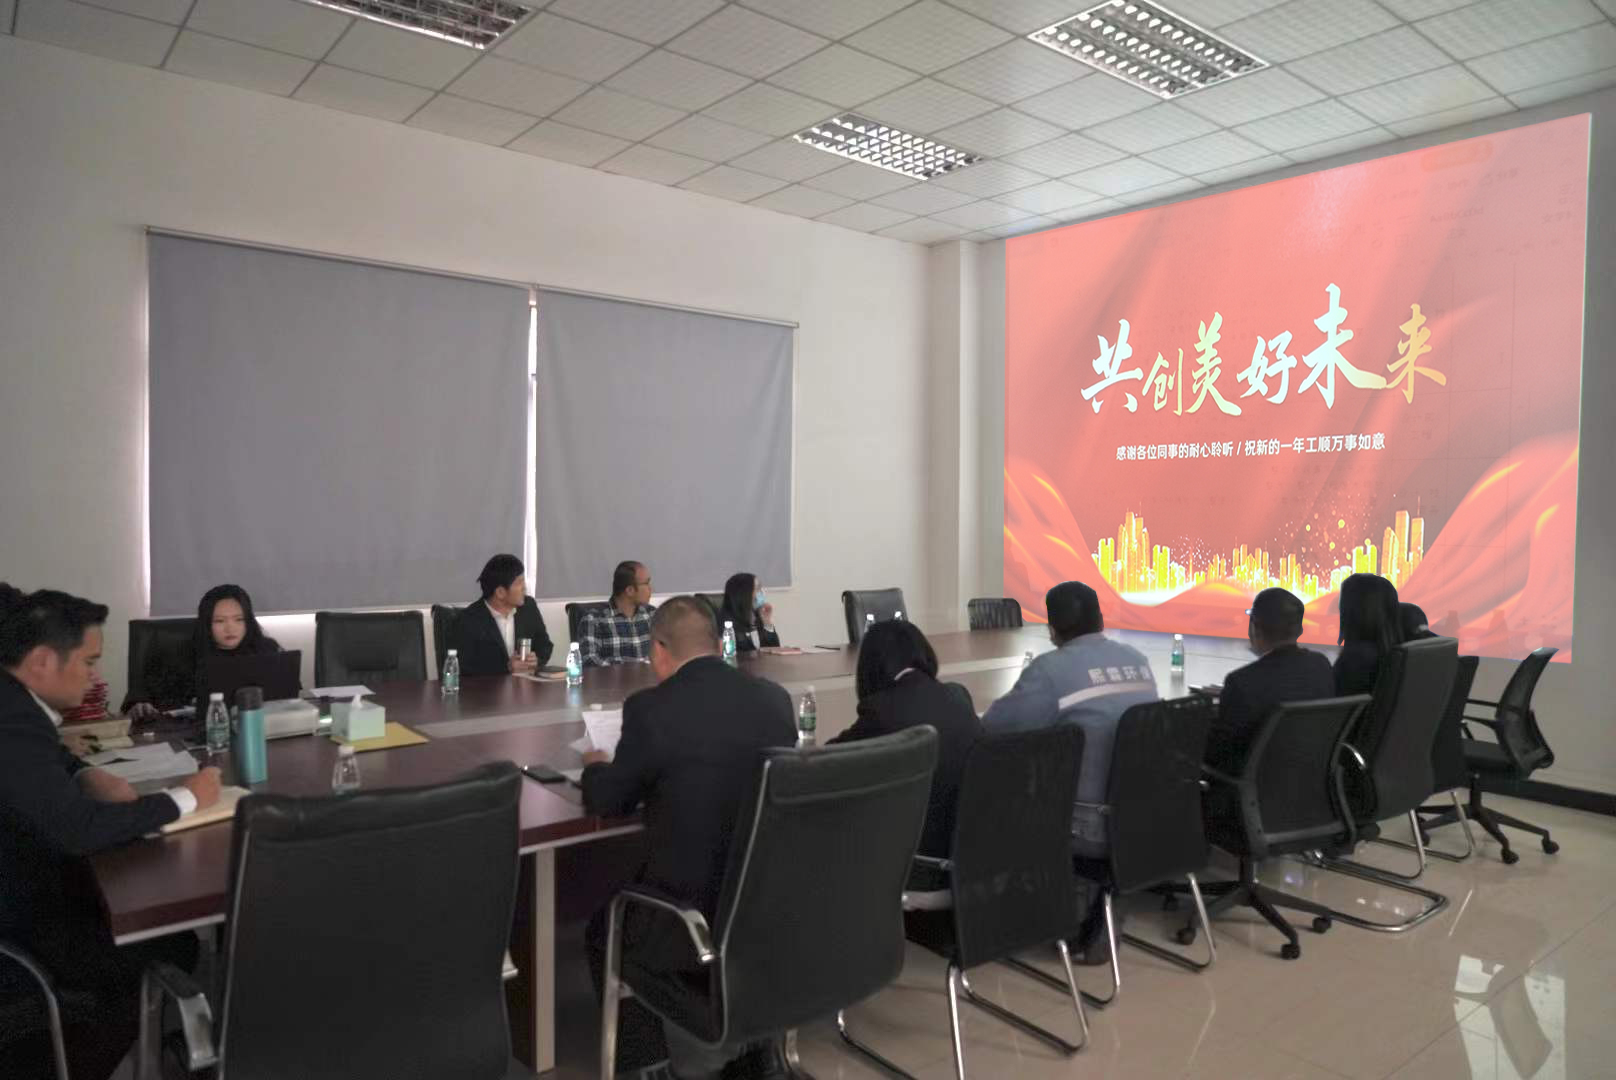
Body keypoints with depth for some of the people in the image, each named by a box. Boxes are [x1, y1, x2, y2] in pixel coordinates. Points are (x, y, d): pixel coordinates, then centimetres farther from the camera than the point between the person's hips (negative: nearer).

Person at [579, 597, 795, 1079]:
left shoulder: (650, 707, -14)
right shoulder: (774, 696, 0)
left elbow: (608, 801, 1)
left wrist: (595, 768, 23)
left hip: (700, 923, -5)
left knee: (604, 928, 24)